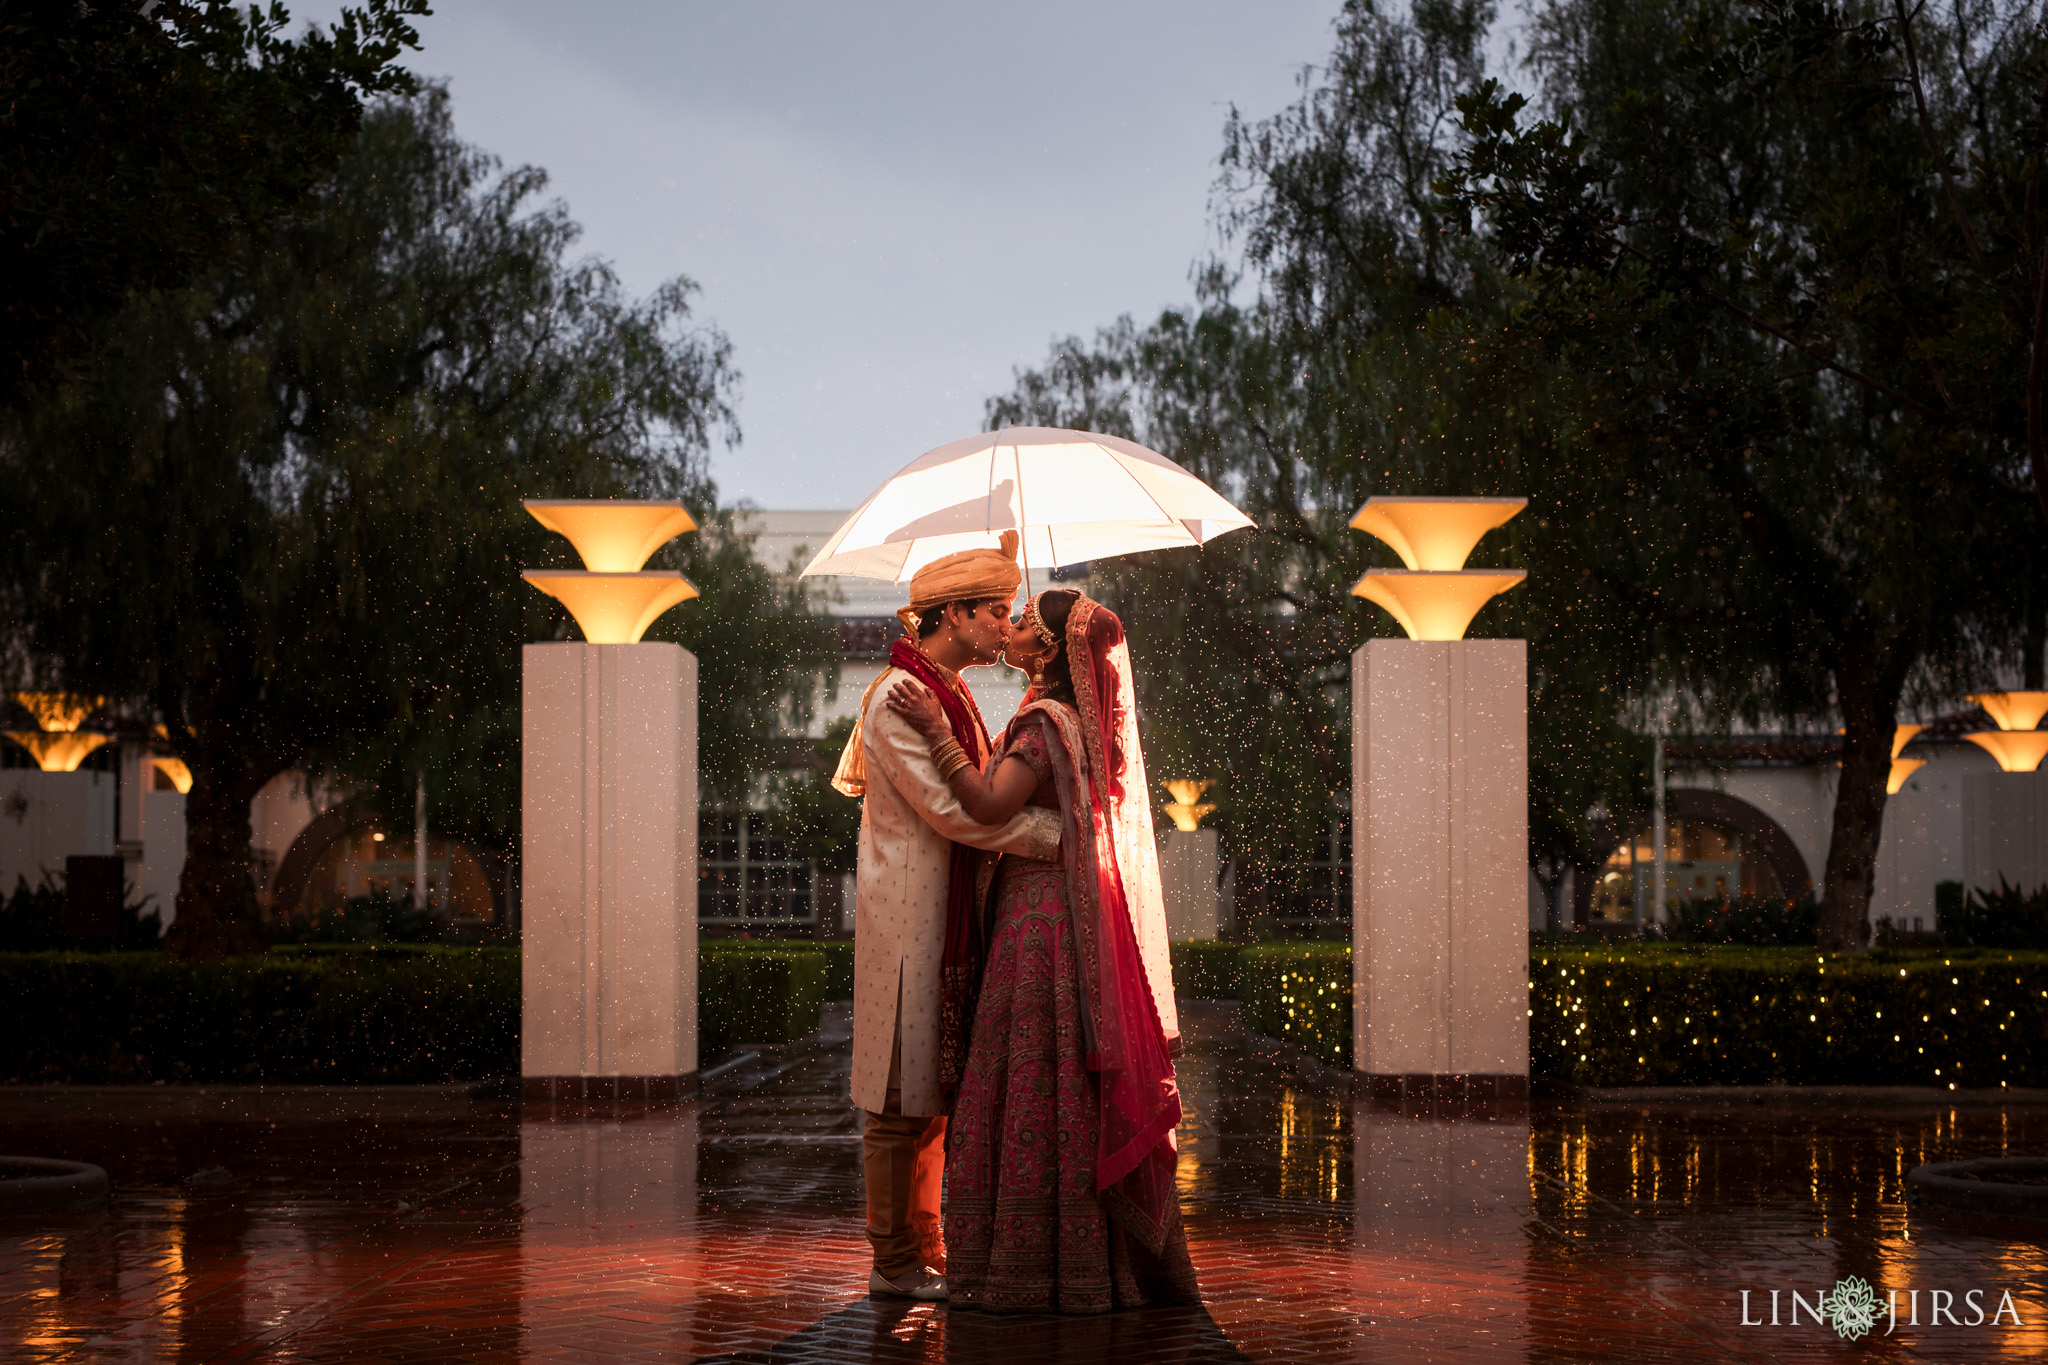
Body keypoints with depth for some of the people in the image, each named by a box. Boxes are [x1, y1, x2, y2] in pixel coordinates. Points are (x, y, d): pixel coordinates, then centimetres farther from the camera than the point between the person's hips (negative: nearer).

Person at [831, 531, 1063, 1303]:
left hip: (951, 919, 9)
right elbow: (950, 809, -21)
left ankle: (926, 1253, 19)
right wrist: (1062, 836, -20)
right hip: (909, 918, -9)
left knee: (935, 1092, 12)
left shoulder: (953, 694, 16)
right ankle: (895, 1263, 4)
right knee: (902, 1097, -3)